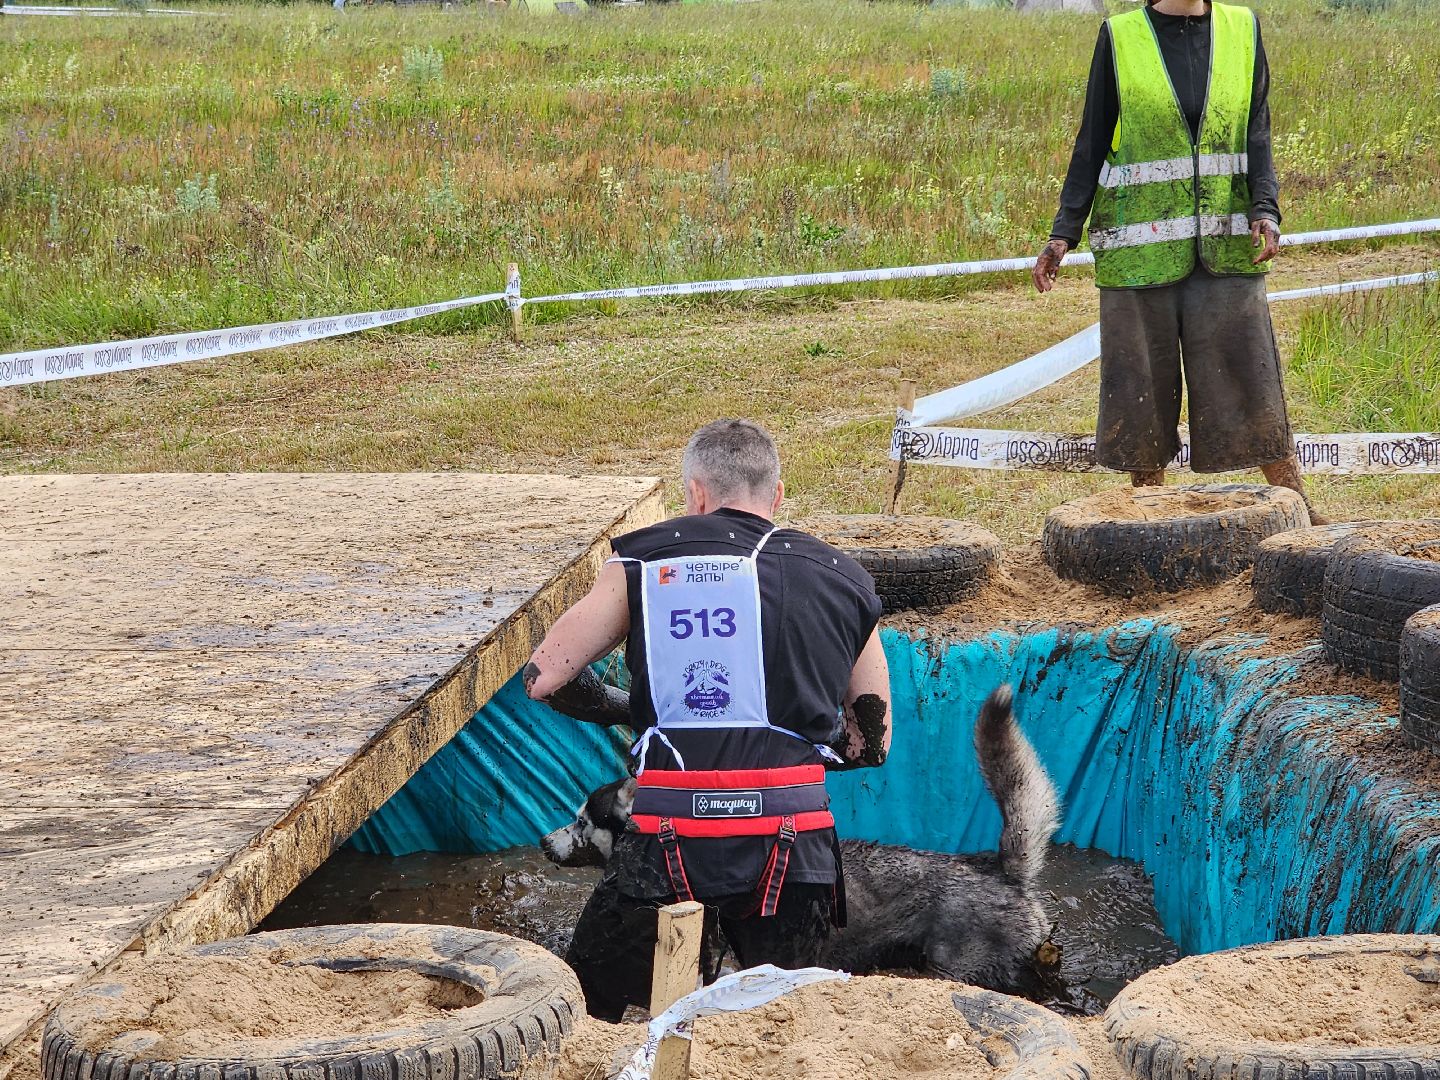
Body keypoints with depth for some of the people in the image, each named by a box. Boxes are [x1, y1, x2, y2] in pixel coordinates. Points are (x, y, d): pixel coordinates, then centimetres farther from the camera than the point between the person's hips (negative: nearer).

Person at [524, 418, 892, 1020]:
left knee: (583, 1018, 12)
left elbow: (541, 678, 4)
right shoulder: (844, 582, 14)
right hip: (795, 847, 2)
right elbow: (873, 743, 20)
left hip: (671, 841, -2)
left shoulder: (647, 563, 7)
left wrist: (617, 711, 22)